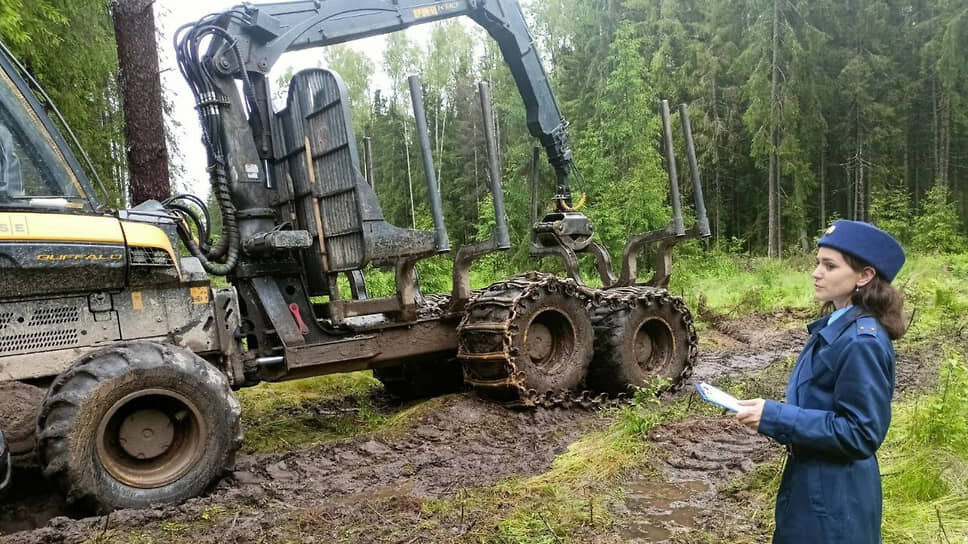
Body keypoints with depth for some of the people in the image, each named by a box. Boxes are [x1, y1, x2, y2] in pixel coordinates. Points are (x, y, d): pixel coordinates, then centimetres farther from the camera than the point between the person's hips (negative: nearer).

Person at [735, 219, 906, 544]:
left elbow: (860, 433, -24)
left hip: (836, 496, -9)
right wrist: (772, 412, 2)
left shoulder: (862, 342, -23)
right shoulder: (833, 327, 6)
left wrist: (775, 418, -25)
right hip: (812, 480, 9)